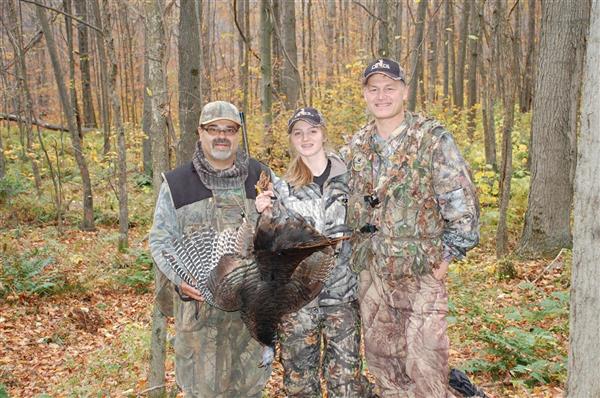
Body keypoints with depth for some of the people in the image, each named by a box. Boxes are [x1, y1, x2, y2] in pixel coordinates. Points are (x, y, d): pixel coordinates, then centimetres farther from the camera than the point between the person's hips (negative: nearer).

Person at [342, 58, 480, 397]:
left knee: (424, 367, -3)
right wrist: (358, 253, 10)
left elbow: (462, 202, -9)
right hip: (371, 273, 5)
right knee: (382, 362, 15)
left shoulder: (433, 139, -8)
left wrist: (448, 254, -9)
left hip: (421, 271, -5)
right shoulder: (356, 147, 7)